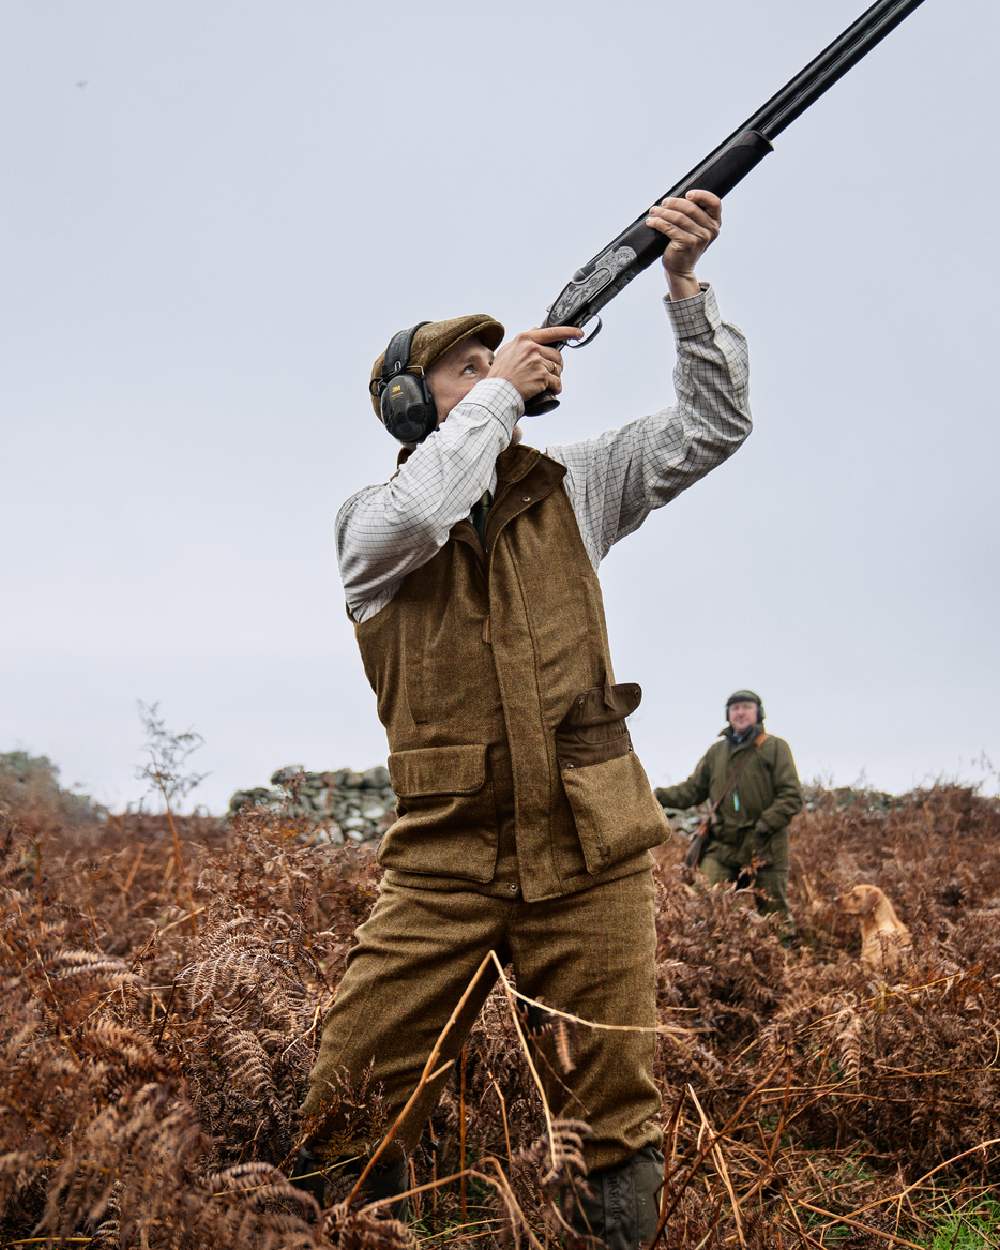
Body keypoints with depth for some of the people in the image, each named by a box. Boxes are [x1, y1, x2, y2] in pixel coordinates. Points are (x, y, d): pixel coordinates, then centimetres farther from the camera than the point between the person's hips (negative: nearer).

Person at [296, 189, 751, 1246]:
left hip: (590, 859, 2)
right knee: (350, 1117, -2)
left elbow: (713, 426, 8)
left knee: (614, 1120, 8)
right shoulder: (369, 523, 4)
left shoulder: (566, 489, 11)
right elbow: (420, 514, -21)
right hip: (442, 867, -1)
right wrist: (500, 390, -9)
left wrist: (684, 287, -5)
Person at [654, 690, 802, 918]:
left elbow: (791, 796, -6)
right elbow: (693, 790, 12)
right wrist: (658, 796, -3)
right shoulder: (716, 752, 14)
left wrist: (765, 824, -19)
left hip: (764, 848, -3)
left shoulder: (775, 748, 1)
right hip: (722, 848, 3)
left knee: (775, 913, 5)